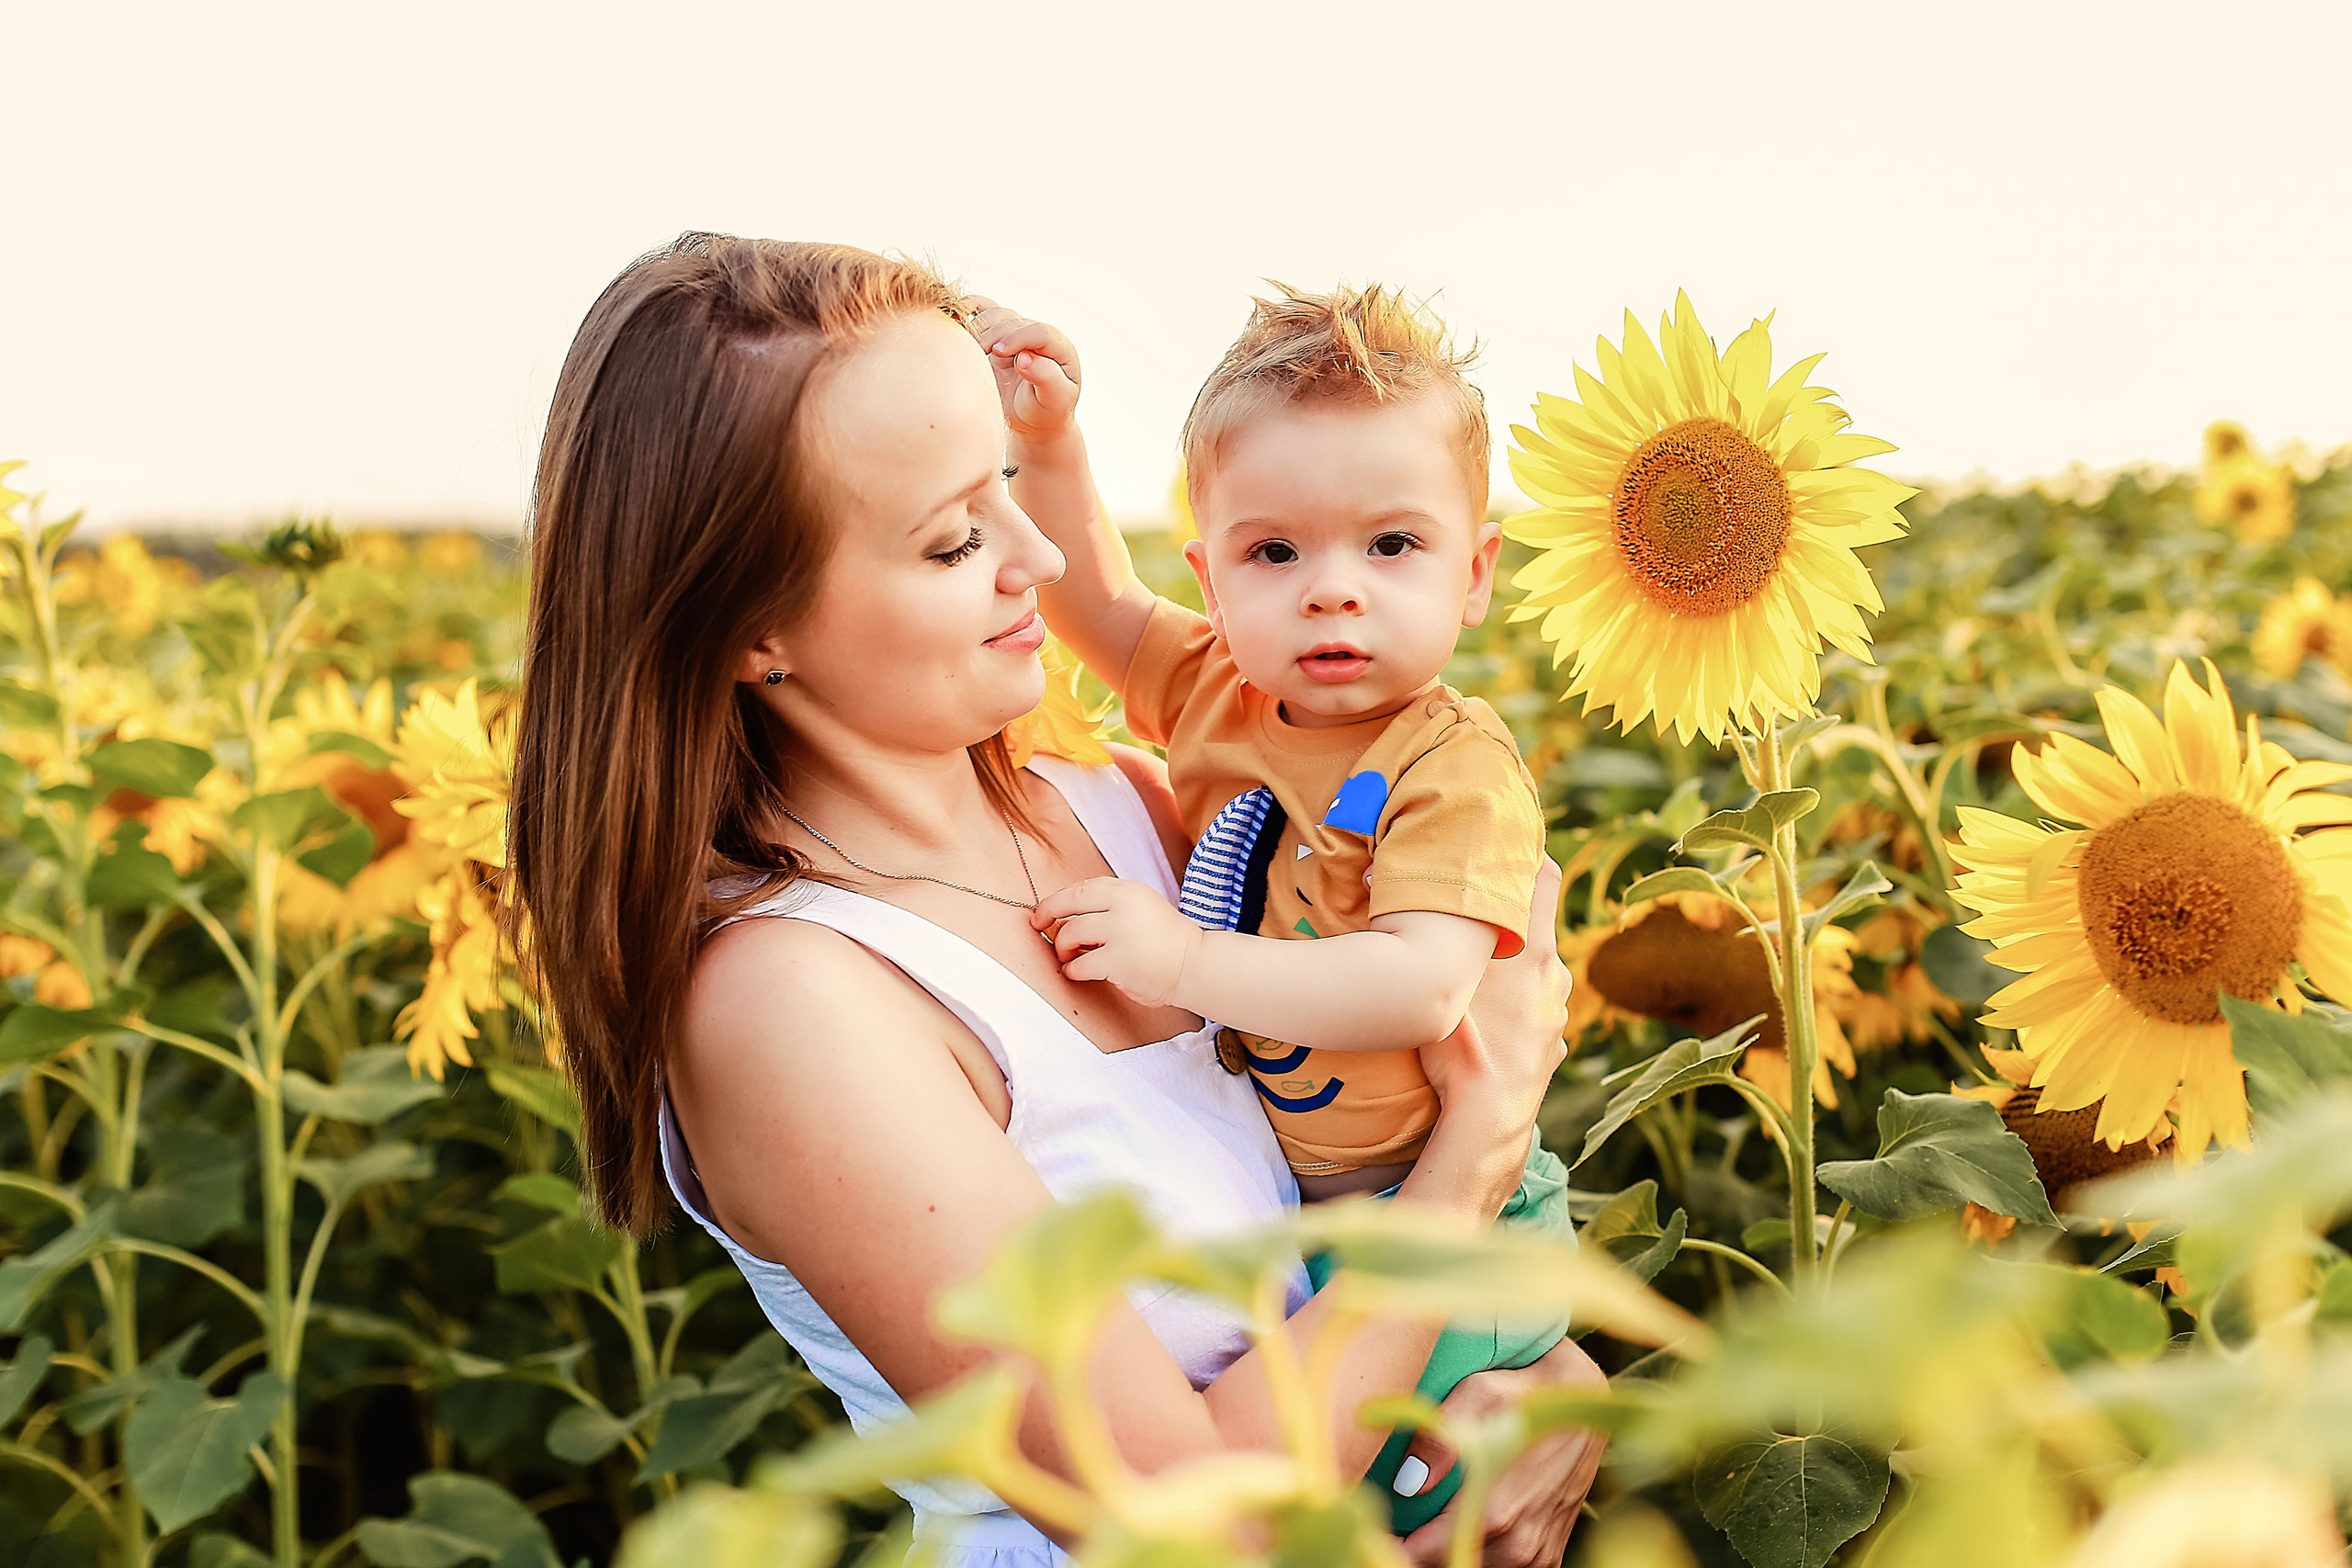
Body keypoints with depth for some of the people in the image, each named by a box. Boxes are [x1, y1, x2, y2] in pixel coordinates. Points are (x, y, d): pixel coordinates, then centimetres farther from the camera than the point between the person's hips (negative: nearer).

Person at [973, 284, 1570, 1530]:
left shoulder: (1454, 770, -22)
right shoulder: (1215, 690, -2)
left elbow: (1419, 992, -34)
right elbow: (1098, 603, 15)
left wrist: (1187, 962, -33)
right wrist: (1046, 448, 1)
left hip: (1420, 1200, -7)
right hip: (1244, 1185, 7)